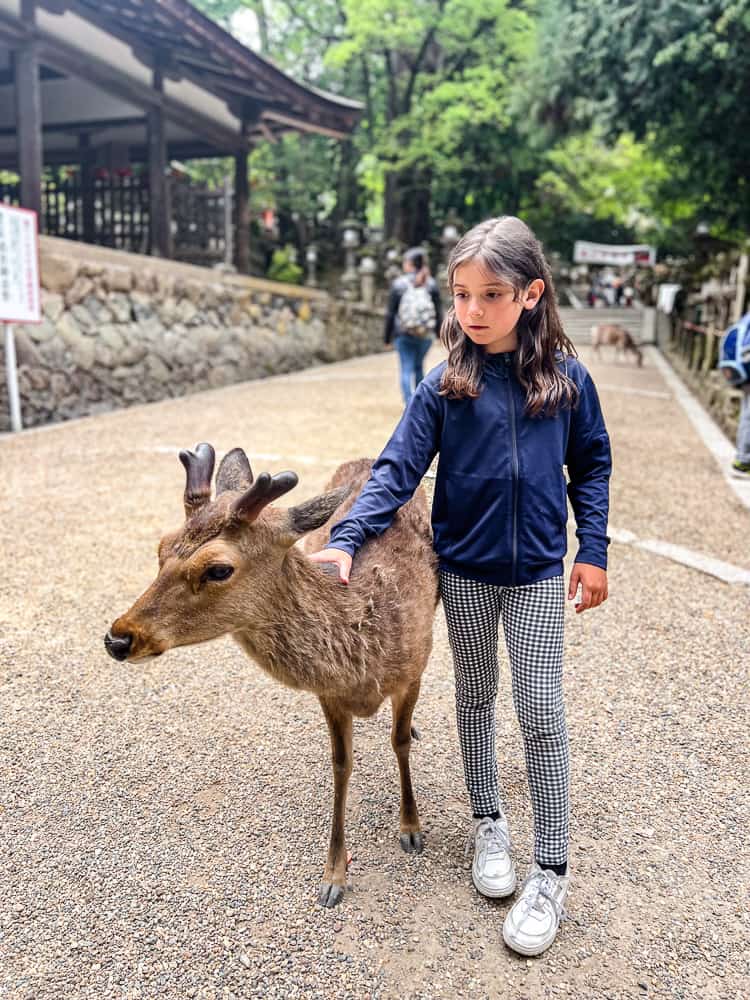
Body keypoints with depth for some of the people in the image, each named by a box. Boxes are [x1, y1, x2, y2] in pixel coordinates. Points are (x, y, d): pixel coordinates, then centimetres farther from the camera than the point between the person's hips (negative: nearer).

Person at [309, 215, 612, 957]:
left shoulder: (566, 377, -7)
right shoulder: (444, 386, -10)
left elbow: (591, 463, 3)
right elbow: (397, 470, -13)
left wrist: (593, 551, 0)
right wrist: (346, 541, -24)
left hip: (538, 573, 0)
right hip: (464, 570, 1)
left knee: (542, 716, 3)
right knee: (475, 699, 17)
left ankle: (551, 872, 20)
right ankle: (488, 823, 39)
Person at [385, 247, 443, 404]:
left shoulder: (399, 284, -4)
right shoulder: (431, 283, 3)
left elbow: (391, 313, -3)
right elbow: (438, 311, 5)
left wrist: (388, 336, 5)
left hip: (404, 334, -3)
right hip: (426, 335, 3)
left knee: (406, 370, -1)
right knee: (418, 367, 19)